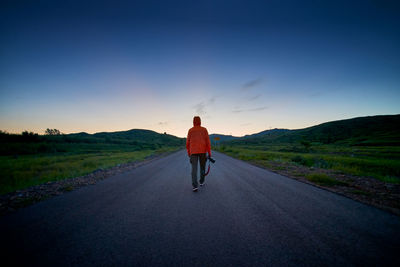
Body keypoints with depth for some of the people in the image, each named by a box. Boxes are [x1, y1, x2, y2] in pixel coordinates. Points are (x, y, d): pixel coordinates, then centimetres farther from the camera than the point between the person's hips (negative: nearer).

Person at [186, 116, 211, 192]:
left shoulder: (190, 130, 5)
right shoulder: (204, 129, 3)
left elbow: (188, 142, 6)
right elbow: (208, 141, -3)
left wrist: (188, 152, 19)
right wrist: (209, 152, 1)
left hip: (193, 151, 0)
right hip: (202, 151, 1)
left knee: (194, 169, -5)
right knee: (202, 166, 20)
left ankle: (195, 186, -18)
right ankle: (201, 182, 30)